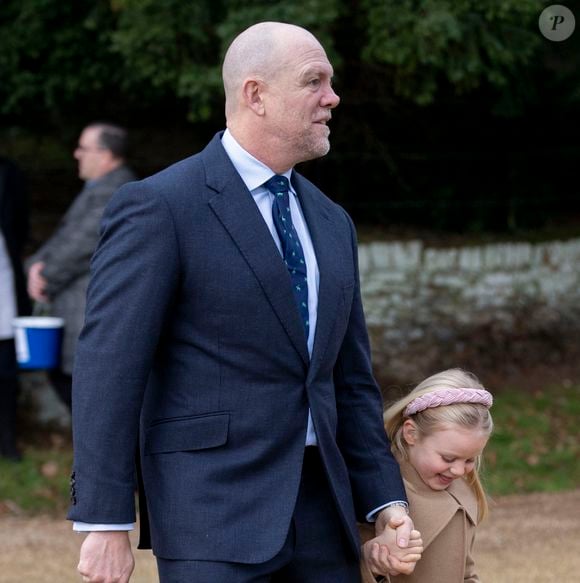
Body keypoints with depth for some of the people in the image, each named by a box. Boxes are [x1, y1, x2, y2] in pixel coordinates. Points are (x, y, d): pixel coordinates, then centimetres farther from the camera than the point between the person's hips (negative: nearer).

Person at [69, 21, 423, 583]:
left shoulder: (331, 223, 16)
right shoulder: (158, 207, -7)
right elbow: (108, 367, -11)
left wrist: (386, 502, 9)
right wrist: (104, 525, -16)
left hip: (321, 514, 7)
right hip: (211, 515, -7)